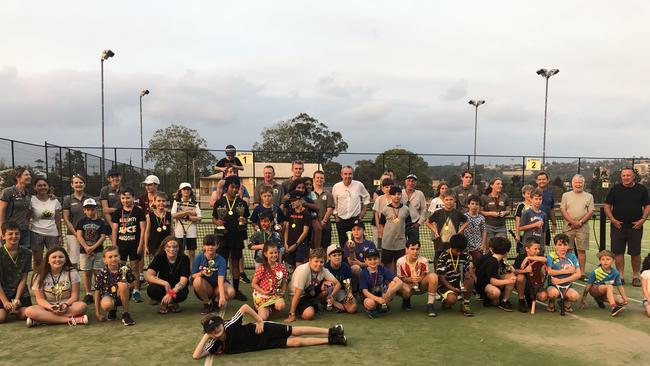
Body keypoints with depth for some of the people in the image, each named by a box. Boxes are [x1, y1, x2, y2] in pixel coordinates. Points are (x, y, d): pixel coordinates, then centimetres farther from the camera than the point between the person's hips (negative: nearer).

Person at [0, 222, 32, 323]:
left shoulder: (26, 253, -1)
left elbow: (23, 279, 0)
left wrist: (17, 299, -10)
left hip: (20, 291, 2)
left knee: (25, 315, -17)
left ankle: (13, 310, 17)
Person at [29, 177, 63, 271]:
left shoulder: (55, 201, 7)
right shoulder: (32, 200, -1)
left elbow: (57, 220, 9)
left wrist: (60, 236, 4)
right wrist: (26, 234, -9)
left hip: (52, 234, 2)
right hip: (36, 233, -2)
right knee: (38, 261, 5)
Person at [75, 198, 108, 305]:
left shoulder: (101, 222, 2)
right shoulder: (81, 222, 5)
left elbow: (103, 237, -4)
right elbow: (79, 236, -3)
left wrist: (93, 247, -14)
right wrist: (86, 248, -15)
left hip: (98, 251, -1)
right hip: (85, 252, 1)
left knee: (97, 272, 0)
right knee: (87, 273, 5)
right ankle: (88, 295, 12)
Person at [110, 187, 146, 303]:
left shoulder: (139, 211, -2)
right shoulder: (117, 213, 7)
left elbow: (143, 229, -3)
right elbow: (114, 230, 6)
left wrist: (140, 245, -9)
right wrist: (114, 245, -1)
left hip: (134, 244, -2)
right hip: (121, 244, 3)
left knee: (135, 268, 3)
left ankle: (136, 291, 10)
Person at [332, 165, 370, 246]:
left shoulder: (359, 185, -2)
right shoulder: (336, 187, -1)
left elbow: (366, 197, 13)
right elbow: (333, 204, 7)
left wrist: (364, 210, 7)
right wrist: (335, 216, 4)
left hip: (356, 219, -1)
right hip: (341, 220, 1)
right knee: (343, 243, 7)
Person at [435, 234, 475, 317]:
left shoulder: (465, 256, 0)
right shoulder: (443, 258, -15)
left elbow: (469, 271, 2)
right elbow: (441, 278, -15)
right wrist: (452, 288, -28)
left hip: (459, 282, 5)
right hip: (445, 285, -4)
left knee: (470, 278, -27)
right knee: (452, 299, -35)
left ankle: (465, 305, -13)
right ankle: (445, 301, 5)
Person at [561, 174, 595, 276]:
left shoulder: (589, 196, 9)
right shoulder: (566, 195, 9)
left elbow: (590, 212, 2)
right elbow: (563, 210, 0)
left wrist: (580, 222, -11)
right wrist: (573, 222, -12)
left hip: (582, 227, 0)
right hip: (568, 226, 0)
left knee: (581, 249, 1)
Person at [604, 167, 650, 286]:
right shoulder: (615, 189, 4)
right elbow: (607, 206, 5)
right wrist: (612, 219, -7)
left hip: (635, 227, 0)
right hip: (618, 226, 0)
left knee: (635, 253, 3)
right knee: (618, 252, 3)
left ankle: (636, 276, 16)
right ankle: (620, 276, 13)